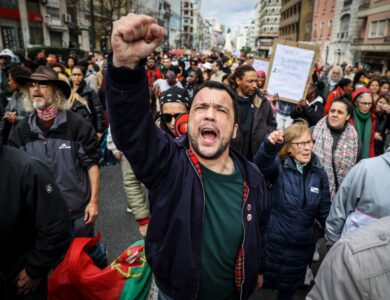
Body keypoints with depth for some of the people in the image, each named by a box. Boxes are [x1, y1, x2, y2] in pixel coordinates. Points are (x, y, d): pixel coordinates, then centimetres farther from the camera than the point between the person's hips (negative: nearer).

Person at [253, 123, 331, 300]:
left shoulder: (319, 173, -1)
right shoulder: (279, 166, -12)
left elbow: (324, 210, 5)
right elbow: (262, 164, -36)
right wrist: (270, 145, -55)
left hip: (302, 245, 3)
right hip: (274, 242, -3)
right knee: (262, 282, 14)